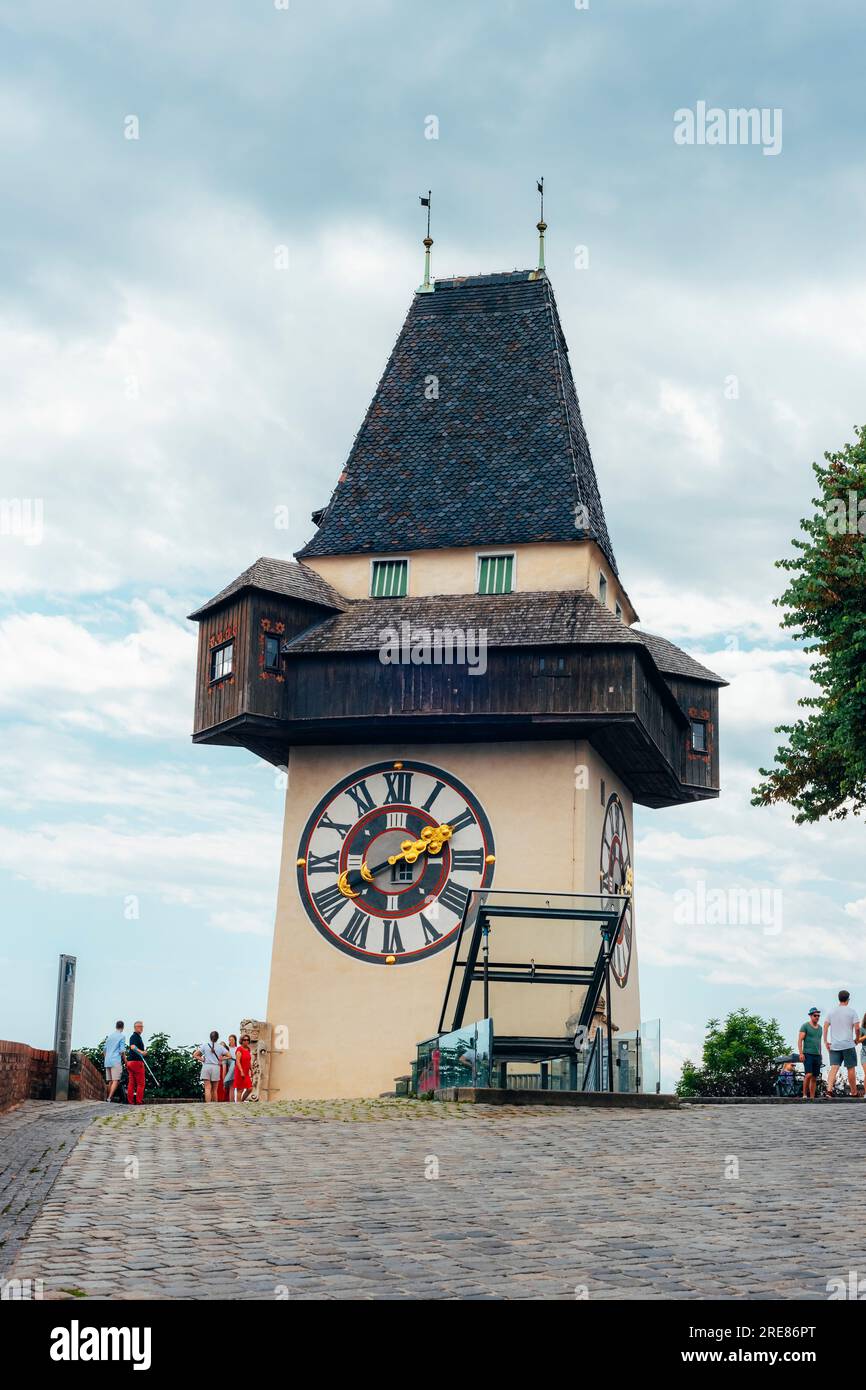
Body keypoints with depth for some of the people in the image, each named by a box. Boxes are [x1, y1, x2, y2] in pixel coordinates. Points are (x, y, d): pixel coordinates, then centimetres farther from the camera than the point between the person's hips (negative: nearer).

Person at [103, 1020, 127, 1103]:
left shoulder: (109, 1036, 16)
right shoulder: (121, 1036, -3)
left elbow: (105, 1049, 20)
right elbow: (122, 1051, -8)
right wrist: (125, 1061, 3)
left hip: (107, 1061, 7)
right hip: (116, 1061, -7)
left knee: (110, 1081, 12)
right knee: (116, 1080, -10)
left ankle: (108, 1097, 11)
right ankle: (110, 1097, -22)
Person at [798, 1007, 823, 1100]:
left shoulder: (819, 1027, 16)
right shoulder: (805, 1026, -3)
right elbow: (800, 1040, -8)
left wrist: (821, 1054, 18)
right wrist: (801, 1053, -18)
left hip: (817, 1055, 6)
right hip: (808, 1054, -6)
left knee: (814, 1078, 3)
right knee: (808, 1075, -19)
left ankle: (812, 1097, 4)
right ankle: (804, 1095, -11)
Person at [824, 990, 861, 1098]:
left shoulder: (832, 1012, 10)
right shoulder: (851, 1011, -3)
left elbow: (825, 1026, 7)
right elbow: (857, 1028, -8)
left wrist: (825, 1041, 10)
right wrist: (857, 1039, 7)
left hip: (834, 1045, 3)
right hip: (848, 1045, -3)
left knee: (834, 1068, -3)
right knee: (851, 1069, 7)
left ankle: (829, 1089, -21)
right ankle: (853, 1092, 15)